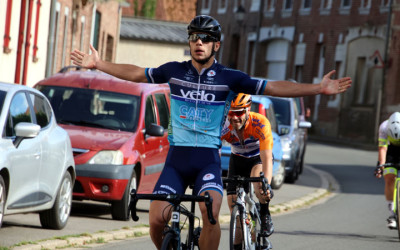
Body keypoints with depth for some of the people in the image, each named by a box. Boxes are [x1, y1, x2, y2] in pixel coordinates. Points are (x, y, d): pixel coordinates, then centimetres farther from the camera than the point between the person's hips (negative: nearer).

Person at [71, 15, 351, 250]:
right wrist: (99, 65, 13)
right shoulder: (175, 71, 6)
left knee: (210, 214, -26)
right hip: (176, 157, 2)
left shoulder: (228, 78, 0)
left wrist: (319, 88, -10)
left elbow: (273, 88, -2)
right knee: (156, 219, -12)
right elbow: (136, 74, 16)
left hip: (208, 158, -2)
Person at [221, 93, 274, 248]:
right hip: (237, 161, 3)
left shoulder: (260, 123, -35)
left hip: (259, 158, -3)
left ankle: (265, 214, -11)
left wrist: (265, 186, -56)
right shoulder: (223, 126, -28)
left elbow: (267, 159, -42)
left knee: (257, 178, -37)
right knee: (234, 206, -9)